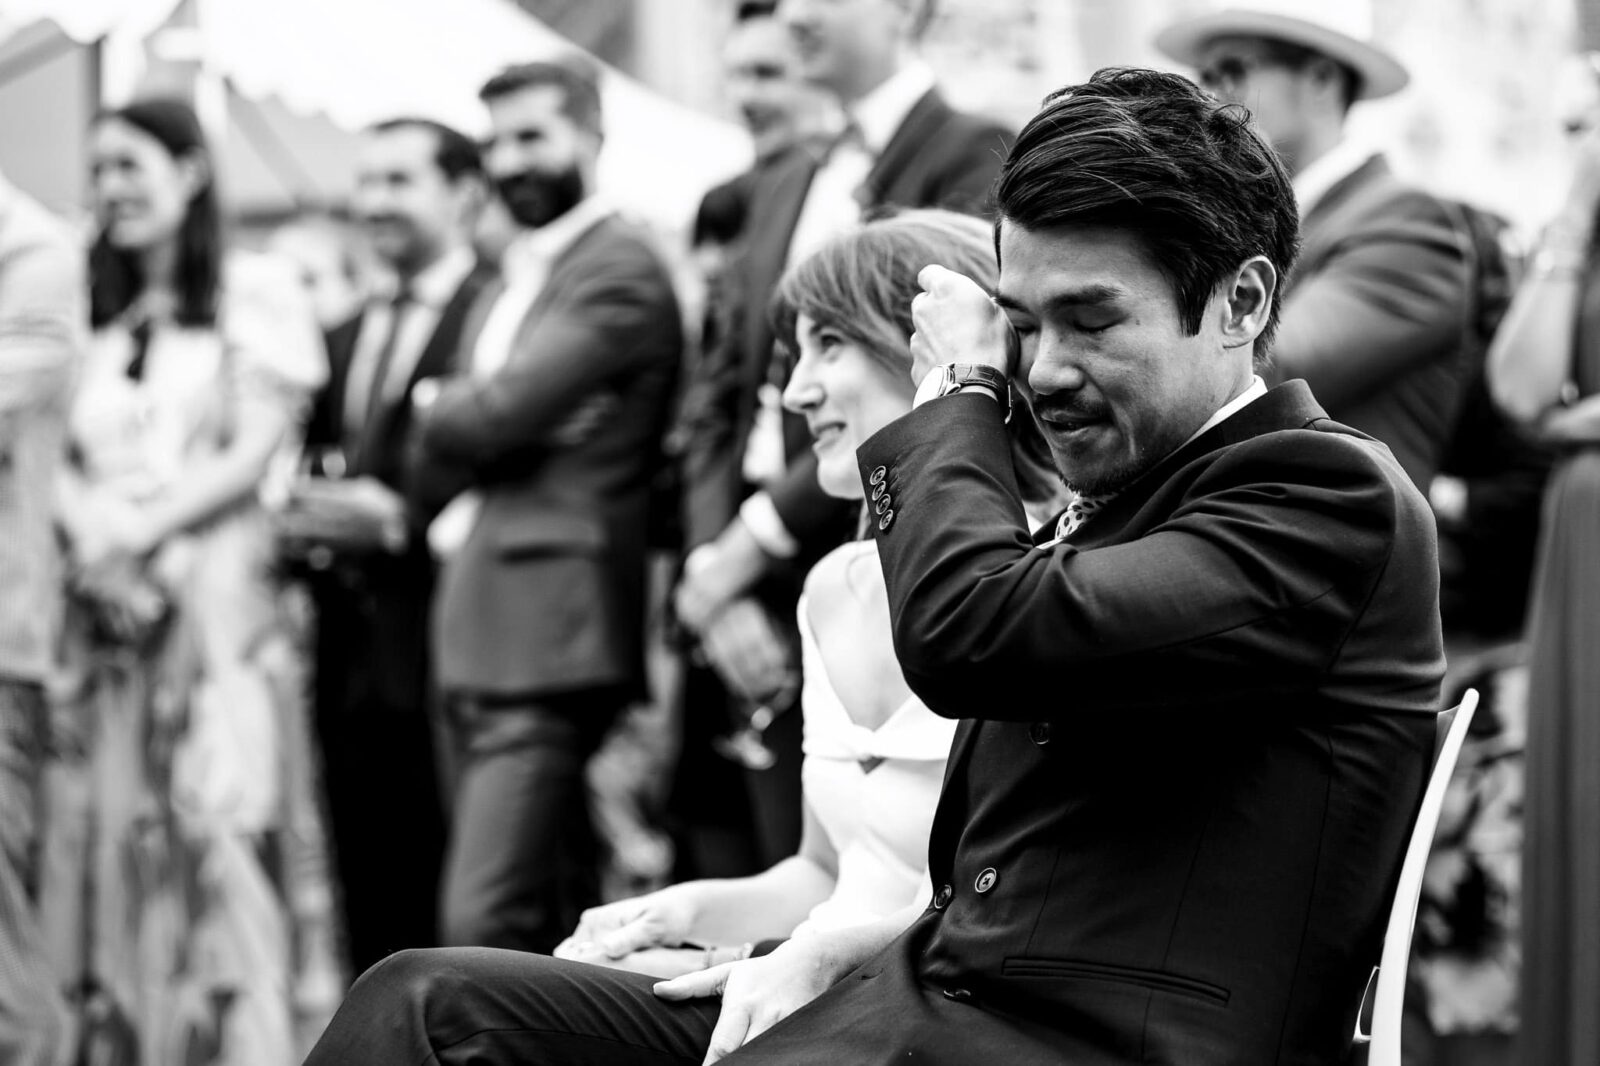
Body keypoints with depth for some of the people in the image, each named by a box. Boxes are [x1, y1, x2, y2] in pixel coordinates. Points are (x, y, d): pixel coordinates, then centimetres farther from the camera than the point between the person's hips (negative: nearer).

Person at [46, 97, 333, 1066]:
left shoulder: (255, 291, 2)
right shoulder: (96, 313, 18)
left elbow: (257, 451, -5)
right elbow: (64, 460, 12)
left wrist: (142, 532, -11)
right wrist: (94, 544, -7)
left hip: (215, 595, -5)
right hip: (107, 608, 5)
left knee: (220, 829, -13)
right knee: (112, 835, 1)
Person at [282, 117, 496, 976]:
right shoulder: (343, 342, 21)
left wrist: (397, 518, -17)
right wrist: (302, 523, 1)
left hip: (443, 656, -7)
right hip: (350, 661, 7)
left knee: (450, 913, -6)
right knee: (372, 914, 8)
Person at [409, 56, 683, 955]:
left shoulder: (619, 271, -8)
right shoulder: (512, 283, 22)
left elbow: (499, 412, -16)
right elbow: (452, 450, 20)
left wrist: (434, 408, 4)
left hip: (549, 635, -10)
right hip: (481, 631, 10)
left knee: (486, 925, -16)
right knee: (552, 933, 11)